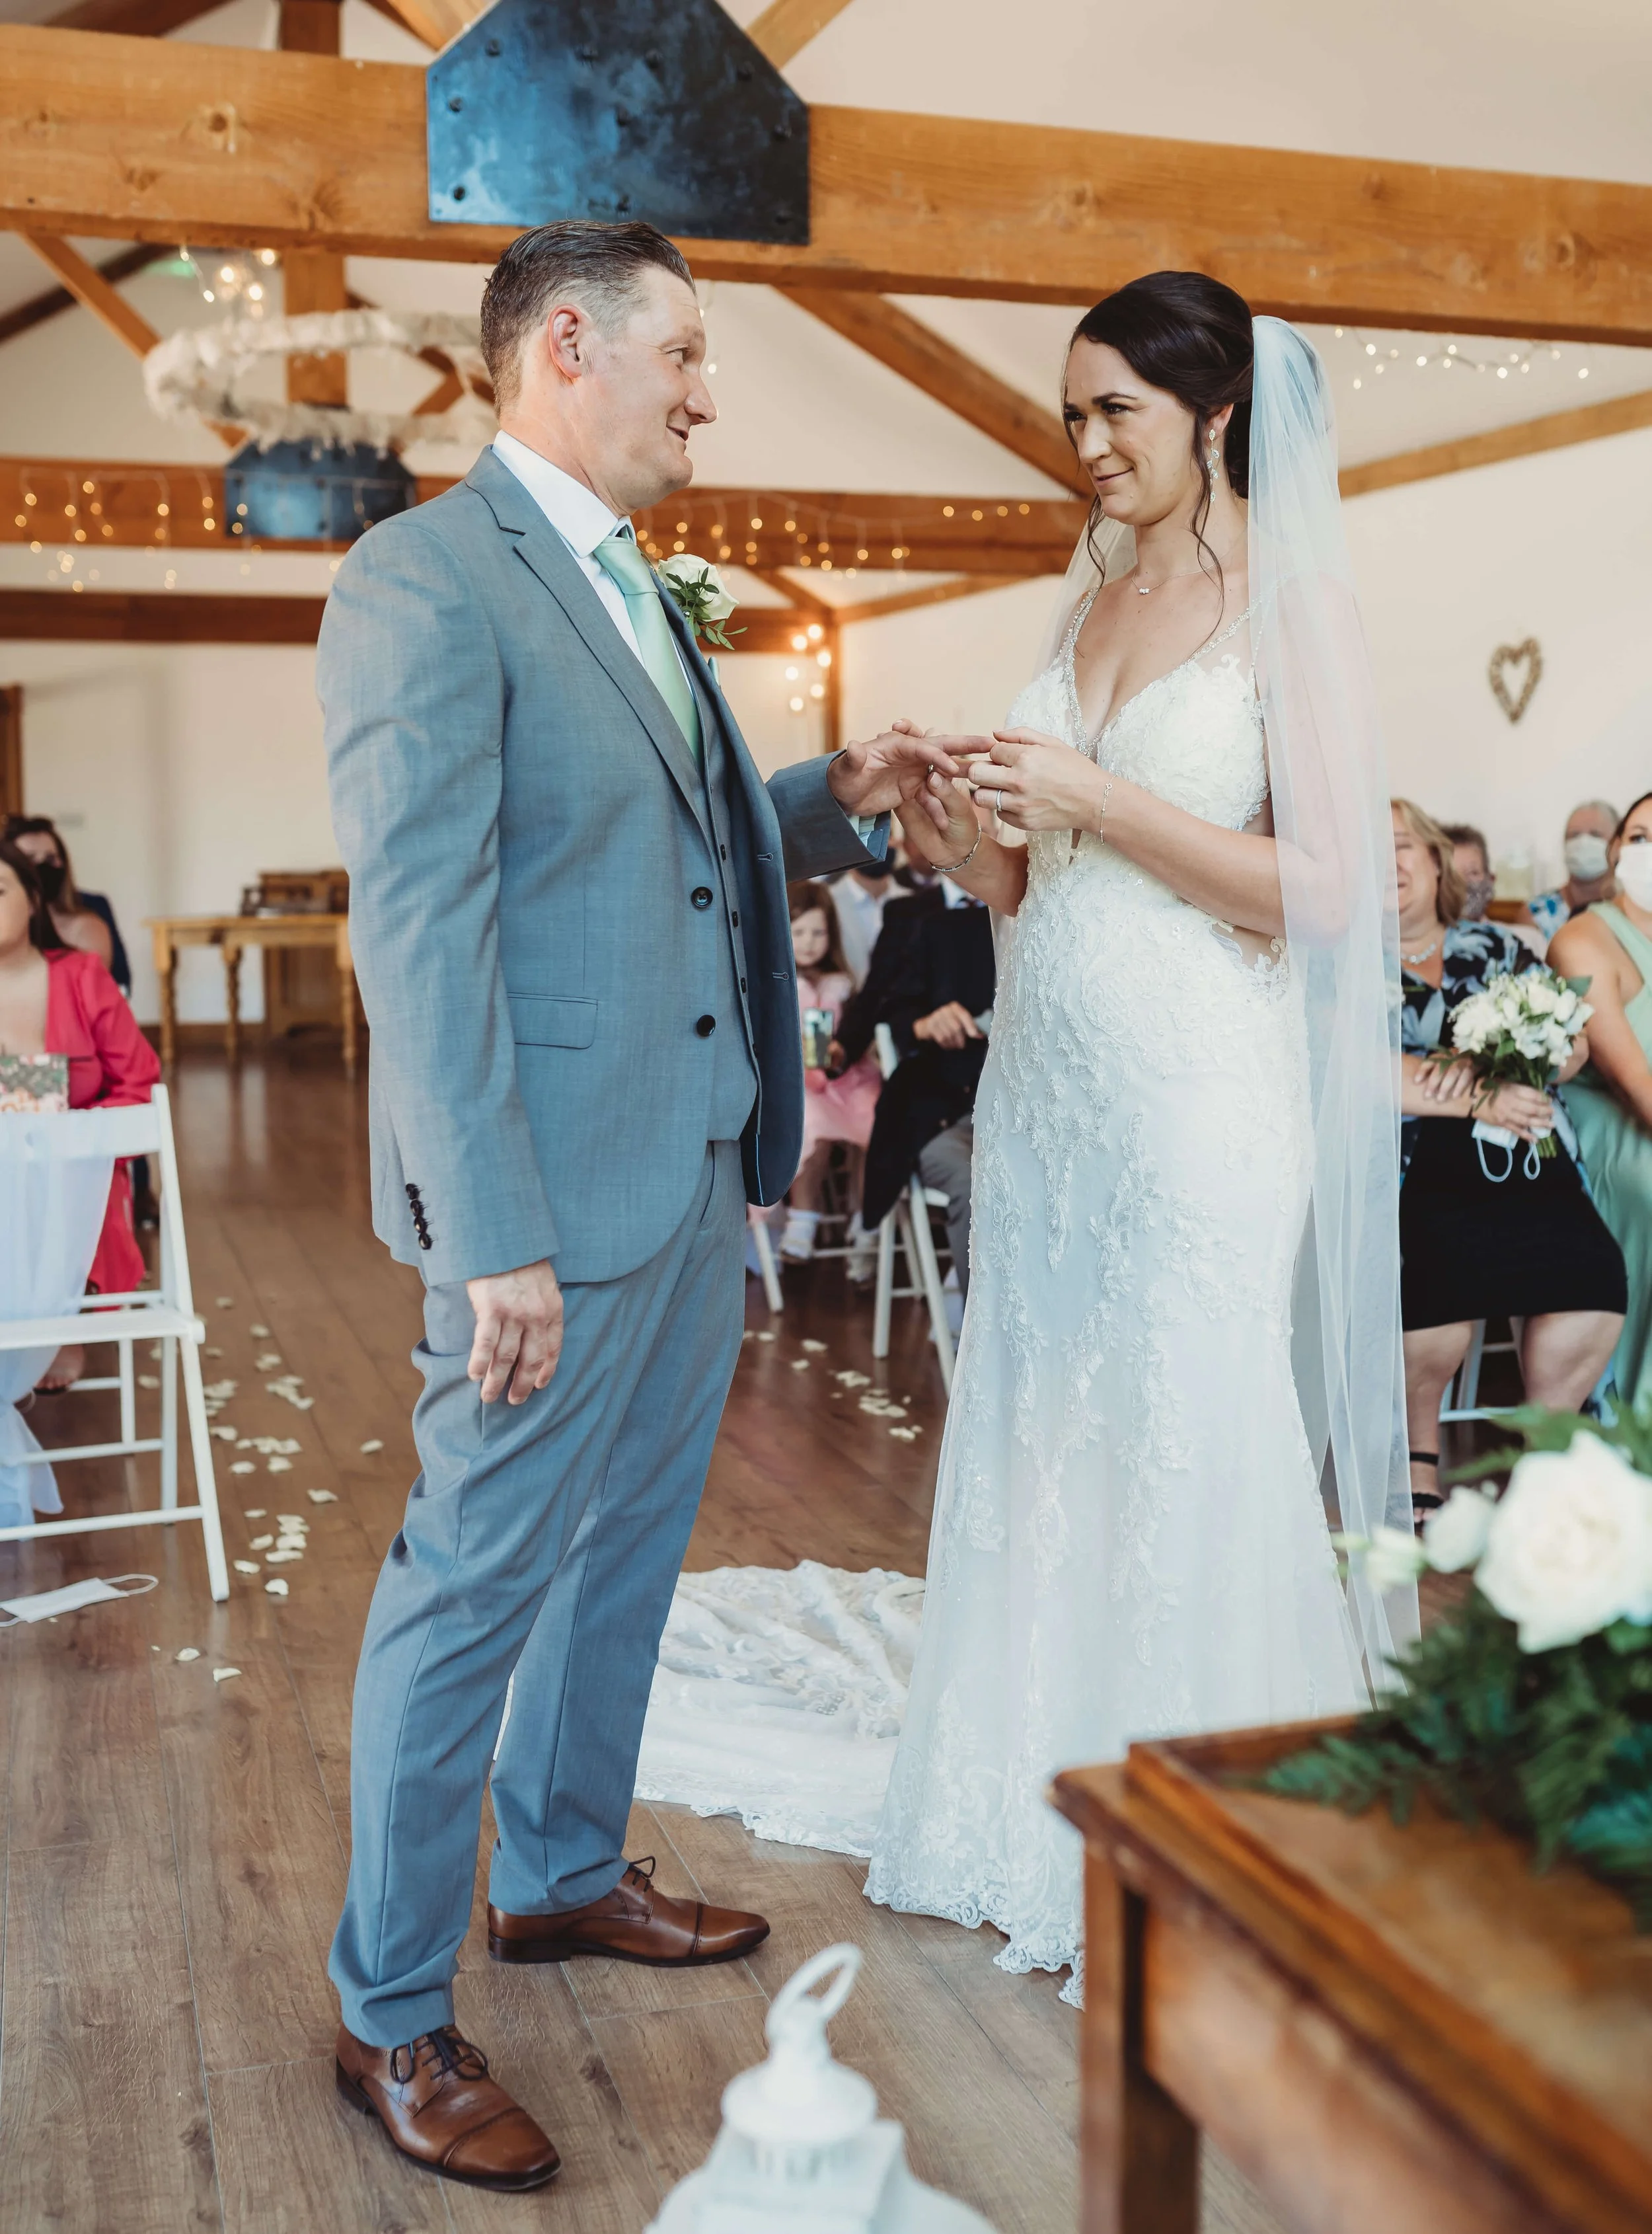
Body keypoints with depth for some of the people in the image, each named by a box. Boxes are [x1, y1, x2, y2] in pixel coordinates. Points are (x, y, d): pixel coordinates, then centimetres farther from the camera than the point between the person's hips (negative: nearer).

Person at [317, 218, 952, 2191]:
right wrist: (497, 1236, -23)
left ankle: (561, 1876, 41)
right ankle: (390, 2015, 20)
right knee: (476, 1587, 2)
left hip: (698, 1171, 9)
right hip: (561, 1198, -9)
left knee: (626, 1551, 21)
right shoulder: (423, 581, -14)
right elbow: (419, 929, -20)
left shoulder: (628, 588, 16)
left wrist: (831, 800, 7)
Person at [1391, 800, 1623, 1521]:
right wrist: (1481, 1100, -14)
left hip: (1523, 1161, 4)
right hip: (1414, 1163, -3)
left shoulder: (1496, 947, 20)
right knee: (1441, 1282, -32)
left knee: (1591, 1271, -24)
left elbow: (1573, 1043, 11)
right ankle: (1419, 1447, -2)